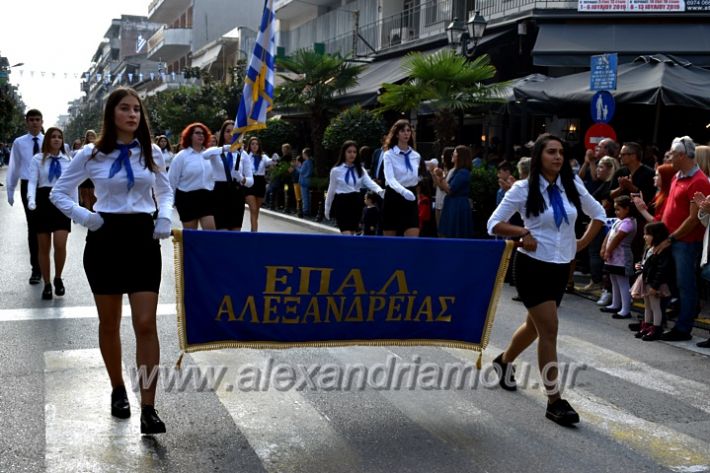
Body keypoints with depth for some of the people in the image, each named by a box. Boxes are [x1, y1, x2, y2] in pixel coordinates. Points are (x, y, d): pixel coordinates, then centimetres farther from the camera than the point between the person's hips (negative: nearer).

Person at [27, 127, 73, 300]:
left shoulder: (68, 160, 9)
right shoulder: (37, 159, 3)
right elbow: (32, 181, -6)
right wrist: (31, 199, -24)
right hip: (43, 201, 0)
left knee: (60, 244, -14)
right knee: (43, 247, 5)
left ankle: (58, 278, 10)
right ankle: (47, 284, 16)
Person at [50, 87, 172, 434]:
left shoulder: (152, 153, 5)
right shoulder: (91, 155, -1)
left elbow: (165, 191, 17)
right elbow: (58, 193, 7)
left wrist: (165, 217, -3)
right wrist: (83, 216, -10)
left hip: (143, 239, 0)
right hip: (105, 239, 0)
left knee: (146, 324, -8)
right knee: (109, 324, 11)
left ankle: (148, 409, -5)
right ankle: (118, 391, 32)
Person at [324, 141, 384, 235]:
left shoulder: (360, 170, 5)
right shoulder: (336, 170, -3)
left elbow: (369, 182, -11)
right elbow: (331, 189, 6)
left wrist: (379, 190, -32)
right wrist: (327, 208, 12)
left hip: (356, 202, 4)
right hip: (342, 202, -4)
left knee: (353, 233, 11)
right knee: (347, 234, -12)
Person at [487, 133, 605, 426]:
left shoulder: (572, 187, 3)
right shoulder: (524, 189, -8)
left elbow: (598, 215, 17)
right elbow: (494, 224, -6)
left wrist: (582, 243, 6)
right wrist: (523, 233, -20)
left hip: (561, 267, 5)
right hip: (533, 266, -5)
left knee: (535, 325, 18)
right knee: (549, 330, -10)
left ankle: (504, 362, 45)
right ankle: (554, 401, -3)